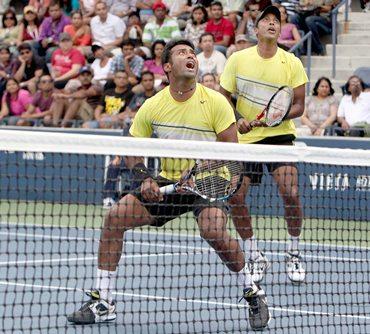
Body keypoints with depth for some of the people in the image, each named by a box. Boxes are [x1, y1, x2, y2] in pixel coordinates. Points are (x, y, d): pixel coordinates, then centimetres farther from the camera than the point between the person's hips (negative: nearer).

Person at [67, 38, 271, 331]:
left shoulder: (215, 102, -9)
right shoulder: (152, 106, -1)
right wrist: (145, 178, -12)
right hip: (168, 183, 4)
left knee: (213, 230, -33)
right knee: (115, 216, -14)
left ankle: (253, 294, -8)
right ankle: (103, 303, -5)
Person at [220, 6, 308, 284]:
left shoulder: (292, 63, -1)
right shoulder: (238, 59, 1)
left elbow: (299, 105, 1)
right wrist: (236, 120, -11)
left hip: (280, 135, -1)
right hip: (245, 138, 2)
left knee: (290, 193, -18)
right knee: (235, 197, -8)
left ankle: (294, 255, 4)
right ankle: (255, 258, 12)